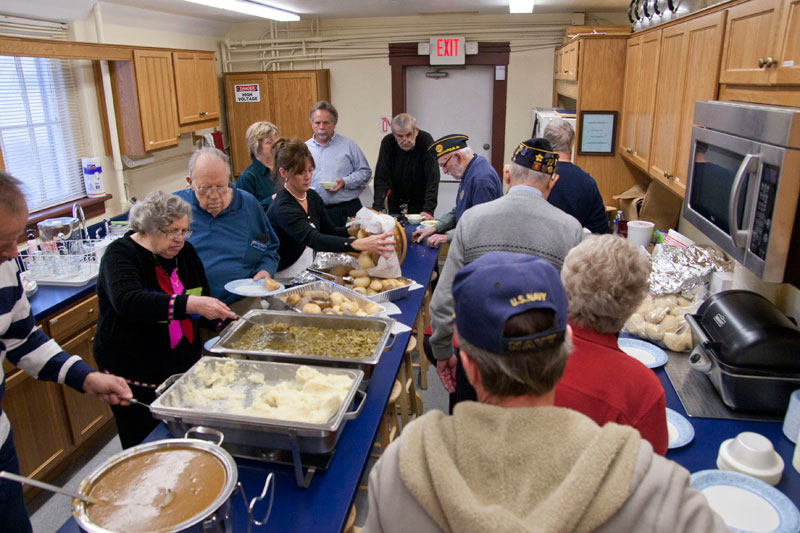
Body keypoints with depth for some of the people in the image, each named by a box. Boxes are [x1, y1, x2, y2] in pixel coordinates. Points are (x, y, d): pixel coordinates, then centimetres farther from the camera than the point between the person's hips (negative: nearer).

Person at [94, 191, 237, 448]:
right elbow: (127, 301, -33)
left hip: (183, 367, 5)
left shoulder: (184, 252, 6)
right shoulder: (121, 254, -13)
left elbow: (203, 297, 18)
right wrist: (189, 304, -41)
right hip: (135, 377, -5)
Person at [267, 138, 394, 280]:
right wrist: (361, 244, -46)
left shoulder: (312, 196, 4)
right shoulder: (282, 208, -20)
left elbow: (330, 231, 12)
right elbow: (314, 240, -34)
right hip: (285, 279, -7)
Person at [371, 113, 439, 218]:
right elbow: (381, 178, -17)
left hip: (420, 202, -2)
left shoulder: (426, 141, -20)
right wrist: (377, 208, -28)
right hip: (395, 201, 2)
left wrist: (429, 210, -35)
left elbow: (433, 178, -26)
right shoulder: (387, 142, -14)